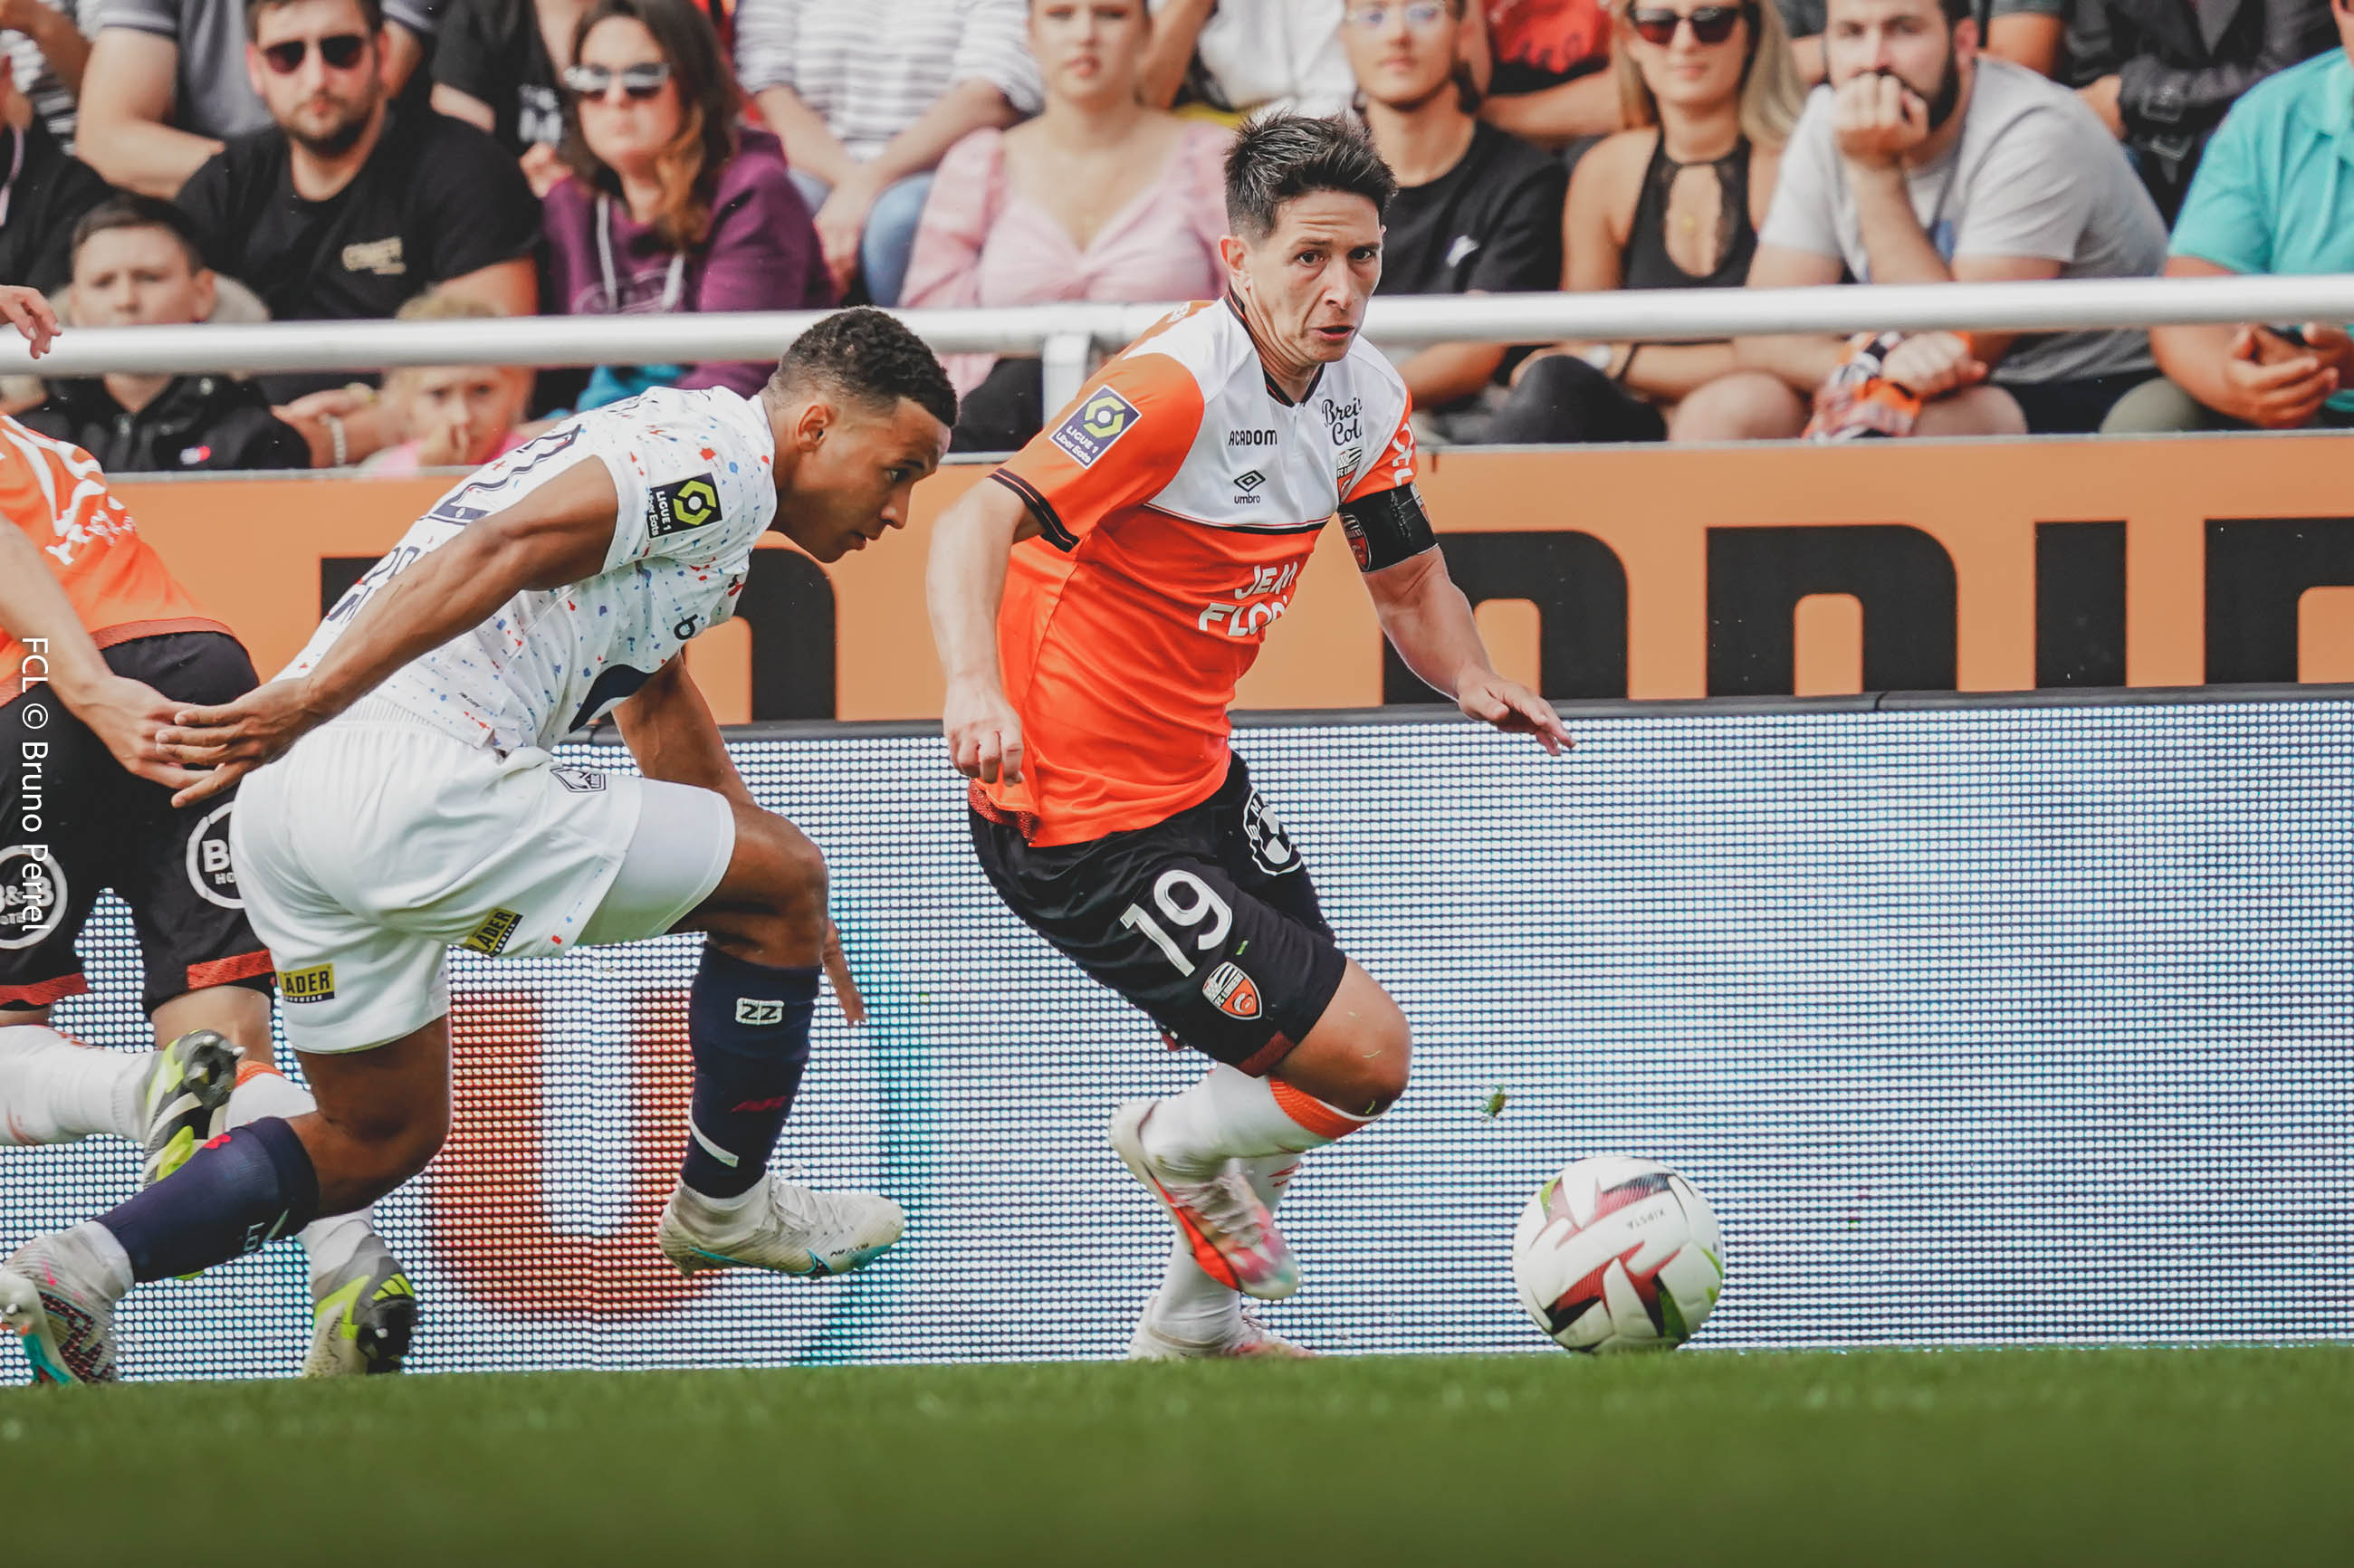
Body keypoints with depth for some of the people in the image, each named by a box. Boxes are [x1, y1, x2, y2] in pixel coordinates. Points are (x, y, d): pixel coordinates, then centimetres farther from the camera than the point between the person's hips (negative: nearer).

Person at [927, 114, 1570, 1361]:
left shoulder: (1366, 395, 1)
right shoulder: (1176, 386, -26)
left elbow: (1407, 578, 15)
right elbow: (977, 523, -34)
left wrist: (1472, 679, -7)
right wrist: (976, 684, -52)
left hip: (1196, 779, 9)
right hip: (1081, 824, -9)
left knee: (1297, 1061, 21)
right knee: (1362, 1058, -11)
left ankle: (1194, 1327, 44)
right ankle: (1182, 1145, 21)